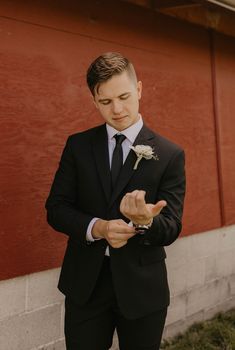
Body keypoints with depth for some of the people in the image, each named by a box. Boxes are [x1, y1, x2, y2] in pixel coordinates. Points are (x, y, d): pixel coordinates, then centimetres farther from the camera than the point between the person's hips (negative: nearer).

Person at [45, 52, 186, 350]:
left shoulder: (170, 155, -6)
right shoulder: (78, 145, 1)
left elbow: (171, 228, -7)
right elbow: (55, 208, -1)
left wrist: (145, 222, -31)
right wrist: (96, 227, -21)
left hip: (142, 287, -1)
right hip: (85, 283, 1)